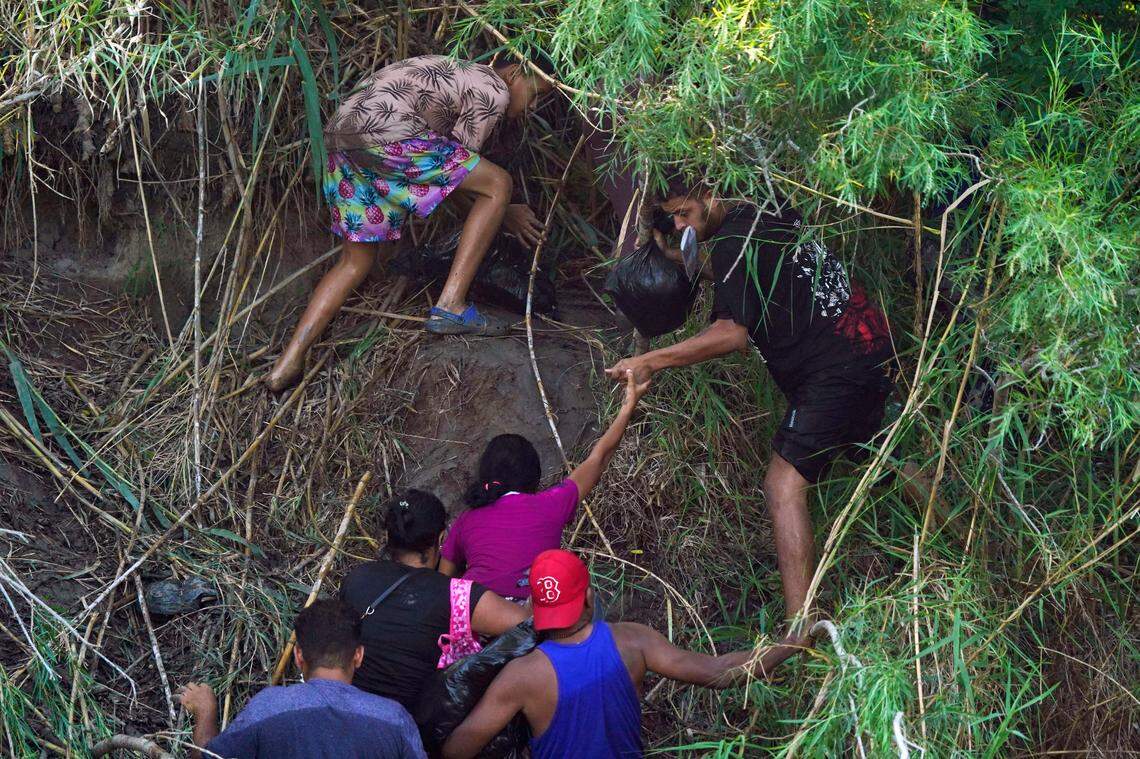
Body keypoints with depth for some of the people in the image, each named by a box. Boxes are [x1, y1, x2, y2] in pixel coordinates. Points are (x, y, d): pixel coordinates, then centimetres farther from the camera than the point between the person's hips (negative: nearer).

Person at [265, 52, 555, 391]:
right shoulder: (494, 90, 3)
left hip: (339, 139, 10)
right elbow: (461, 170, 4)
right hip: (384, 134, -10)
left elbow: (453, 164, 33)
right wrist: (505, 215, 17)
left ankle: (286, 365, 9)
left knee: (356, 261, 18)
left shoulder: (460, 74, 32)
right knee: (498, 184, 1)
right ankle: (450, 305, -4)